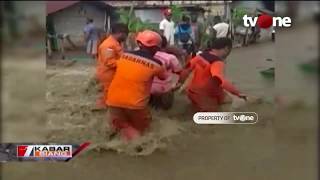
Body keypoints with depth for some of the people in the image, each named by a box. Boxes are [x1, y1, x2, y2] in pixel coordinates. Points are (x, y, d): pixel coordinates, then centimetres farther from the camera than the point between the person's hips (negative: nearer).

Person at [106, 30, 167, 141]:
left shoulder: (124, 55, 1)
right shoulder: (155, 64, -5)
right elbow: (164, 77, 14)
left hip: (113, 100, 2)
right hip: (135, 103, -2)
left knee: (118, 124, 25)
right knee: (143, 125, 26)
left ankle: (126, 131, -2)